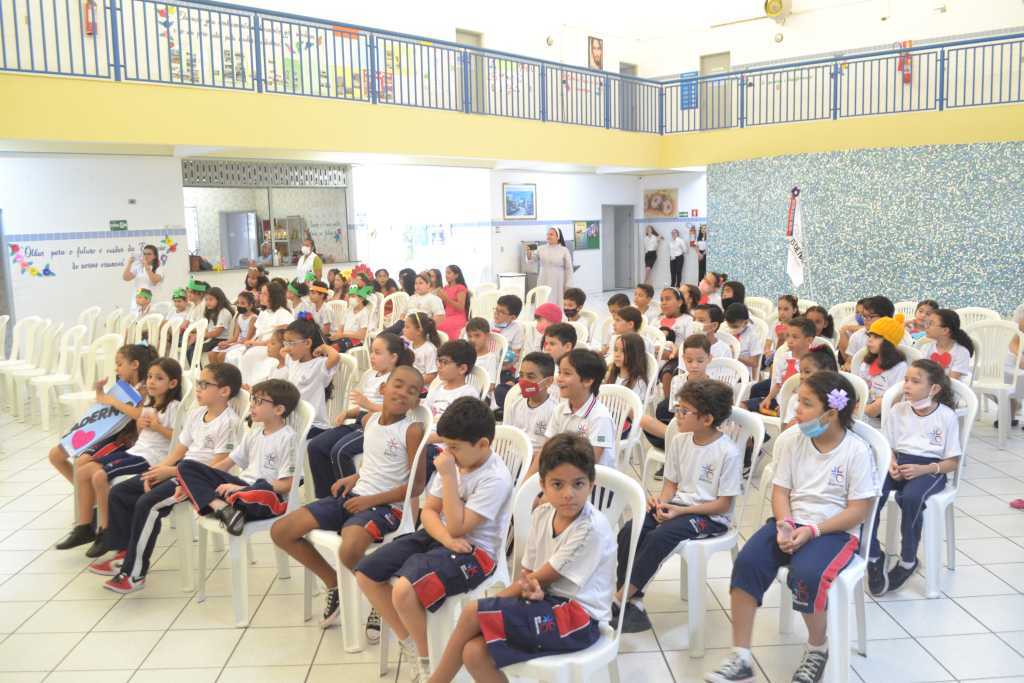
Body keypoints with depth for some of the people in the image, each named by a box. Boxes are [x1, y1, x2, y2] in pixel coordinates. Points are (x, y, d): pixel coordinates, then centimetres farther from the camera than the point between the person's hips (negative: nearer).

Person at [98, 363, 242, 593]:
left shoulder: (228, 422, -15)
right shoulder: (196, 414, 14)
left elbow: (217, 466, -21)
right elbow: (179, 450, 16)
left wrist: (171, 471, -18)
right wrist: (158, 471, -3)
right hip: (180, 470, 10)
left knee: (147, 503, -26)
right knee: (119, 492, 4)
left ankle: (135, 573, -14)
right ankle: (125, 553, 12)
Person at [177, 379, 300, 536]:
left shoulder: (287, 438, -8)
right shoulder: (253, 434, 16)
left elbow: (287, 484, -14)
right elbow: (227, 464, 20)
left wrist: (242, 489, -17)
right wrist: (193, 483, 9)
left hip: (270, 494, -8)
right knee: (186, 467, -4)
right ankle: (223, 508, -26)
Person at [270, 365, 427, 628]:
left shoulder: (412, 430, -11)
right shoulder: (369, 420, 9)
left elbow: (416, 485, -13)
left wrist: (371, 500, -15)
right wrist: (355, 478, 7)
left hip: (386, 505, -7)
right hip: (354, 496, 7)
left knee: (349, 552, -38)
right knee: (280, 532, 1)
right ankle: (335, 583, 18)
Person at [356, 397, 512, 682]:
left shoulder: (495, 478, -20)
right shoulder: (454, 463, 3)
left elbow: (457, 527, -23)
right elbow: (428, 511, 5)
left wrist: (448, 476, -23)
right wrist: (445, 537, -16)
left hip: (474, 551, -9)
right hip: (440, 539, 9)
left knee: (404, 590, -31)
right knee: (365, 574, 1)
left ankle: (427, 659, -3)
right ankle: (409, 642, 15)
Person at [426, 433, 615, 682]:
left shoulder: (592, 528, -20)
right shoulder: (542, 514, 3)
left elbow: (542, 577, -14)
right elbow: (528, 573, 8)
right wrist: (531, 588, -16)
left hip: (578, 616, -6)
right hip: (547, 603, 7)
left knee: (472, 613, -15)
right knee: (474, 653, -17)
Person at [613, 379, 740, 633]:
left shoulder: (728, 452, -15)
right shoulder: (680, 441, 4)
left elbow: (723, 504, -13)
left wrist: (680, 511, -20)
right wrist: (661, 500, -9)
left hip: (710, 516, -6)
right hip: (676, 506, 6)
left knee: (660, 536, -31)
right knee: (628, 531, -19)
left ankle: (618, 601, -20)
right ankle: (632, 604, -16)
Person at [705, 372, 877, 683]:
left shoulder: (857, 451, -8)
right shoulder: (794, 443, 6)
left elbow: (860, 509, -10)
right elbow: (780, 491, 5)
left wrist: (812, 530, -19)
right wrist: (785, 525, -15)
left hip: (834, 530, -4)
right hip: (791, 523, 4)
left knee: (805, 574, -34)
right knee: (747, 561, -23)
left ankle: (817, 649, 0)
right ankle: (741, 657, -15)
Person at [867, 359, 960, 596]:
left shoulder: (947, 416, -3)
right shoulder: (898, 410, 7)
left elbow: (953, 461, -1)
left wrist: (923, 469, -18)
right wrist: (891, 464, -9)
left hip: (930, 468, -3)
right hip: (898, 464, 3)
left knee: (910, 497, -37)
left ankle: (908, 560, -13)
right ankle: (873, 557, -16)